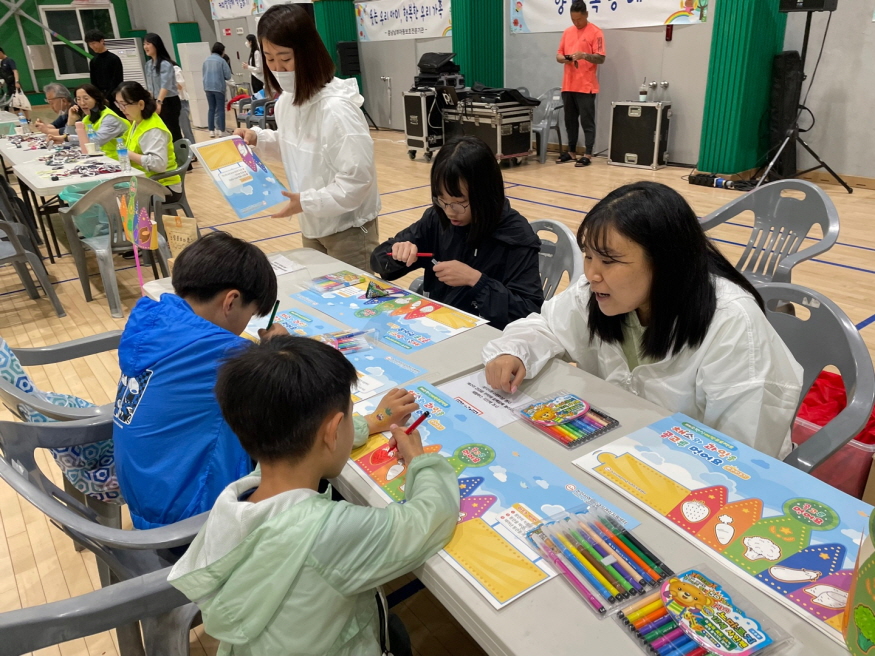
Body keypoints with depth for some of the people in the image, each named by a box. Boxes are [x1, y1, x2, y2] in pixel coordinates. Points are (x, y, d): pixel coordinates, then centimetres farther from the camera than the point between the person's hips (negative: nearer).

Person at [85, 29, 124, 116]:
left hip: (115, 98, -4)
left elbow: (118, 82, -8)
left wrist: (107, 98, -12)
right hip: (101, 97, 4)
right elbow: (94, 83, 11)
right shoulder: (93, 61, 11)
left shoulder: (114, 59, -4)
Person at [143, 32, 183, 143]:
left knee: (173, 132, -4)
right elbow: (150, 87, 14)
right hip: (157, 102, 8)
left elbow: (165, 85, -29)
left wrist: (159, 102, -40)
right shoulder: (148, 64, 9)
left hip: (169, 102, -8)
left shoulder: (165, 64, -17)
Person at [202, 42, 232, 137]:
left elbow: (203, 73, 17)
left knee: (211, 109, 11)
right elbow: (228, 76, -8)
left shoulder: (206, 60, 8)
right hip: (218, 87, -5)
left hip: (208, 87, 5)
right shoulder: (221, 60, -9)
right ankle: (221, 130, -1)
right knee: (220, 109, 1)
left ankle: (211, 130, 12)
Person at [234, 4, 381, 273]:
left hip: (347, 228, -8)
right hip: (312, 224, 8)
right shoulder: (286, 100, 1)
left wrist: (306, 202, -25)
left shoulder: (337, 108, -25)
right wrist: (258, 138, 3)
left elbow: (357, 180, -26)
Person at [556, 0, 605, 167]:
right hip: (568, 85, 6)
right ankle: (571, 152, 19)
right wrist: (563, 58, -7)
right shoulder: (567, 32, 14)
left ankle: (588, 155, -2)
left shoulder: (595, 32, -3)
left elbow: (601, 58, -8)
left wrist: (584, 55, -24)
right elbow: (558, 54, 16)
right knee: (570, 120, 11)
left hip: (586, 86, -6)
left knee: (587, 121, -4)